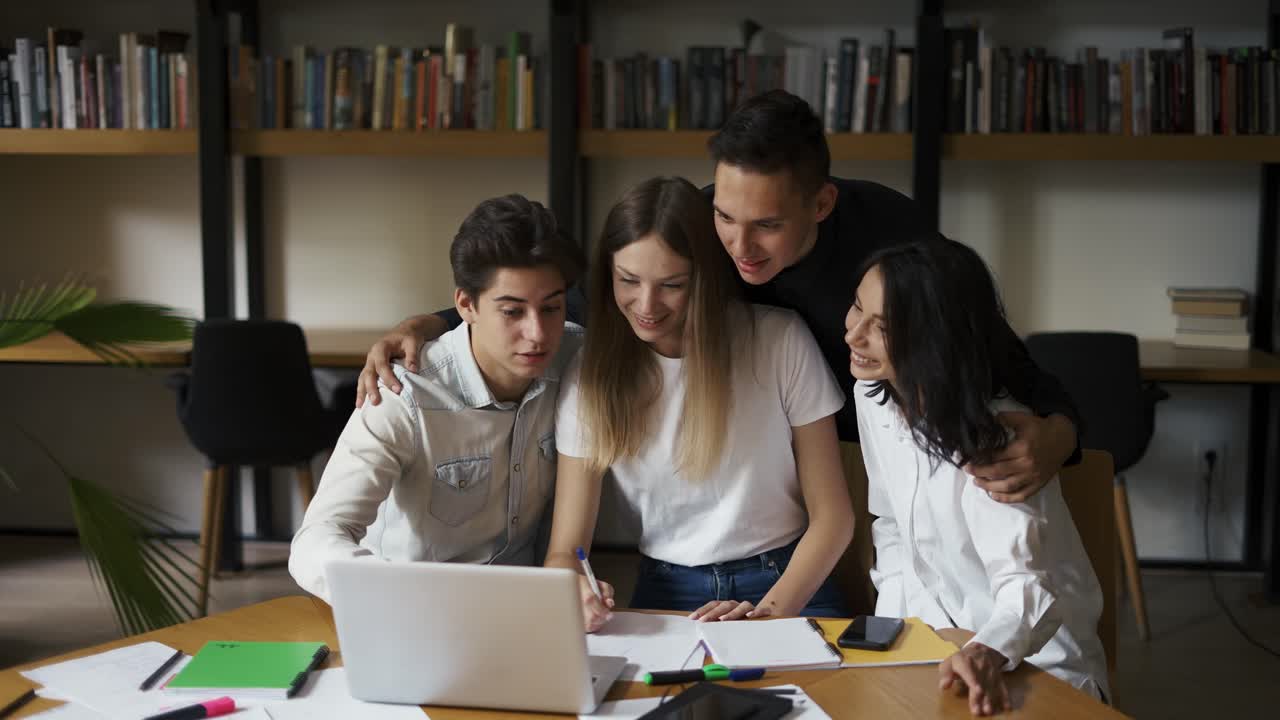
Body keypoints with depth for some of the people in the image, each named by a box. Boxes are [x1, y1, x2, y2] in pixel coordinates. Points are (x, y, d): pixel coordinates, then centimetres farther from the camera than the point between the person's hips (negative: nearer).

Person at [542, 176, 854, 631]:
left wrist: (769, 612, -18)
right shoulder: (592, 374, 0)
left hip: (789, 586, -1)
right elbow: (565, 550, -1)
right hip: (664, 597, 2)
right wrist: (574, 593, -25)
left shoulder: (780, 342, -5)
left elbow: (832, 517, -2)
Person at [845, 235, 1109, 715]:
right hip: (943, 647, 5)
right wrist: (894, 628, -4)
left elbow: (1027, 585, -33)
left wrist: (986, 655, -52)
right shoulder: (872, 396, -3)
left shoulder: (991, 437, -22)